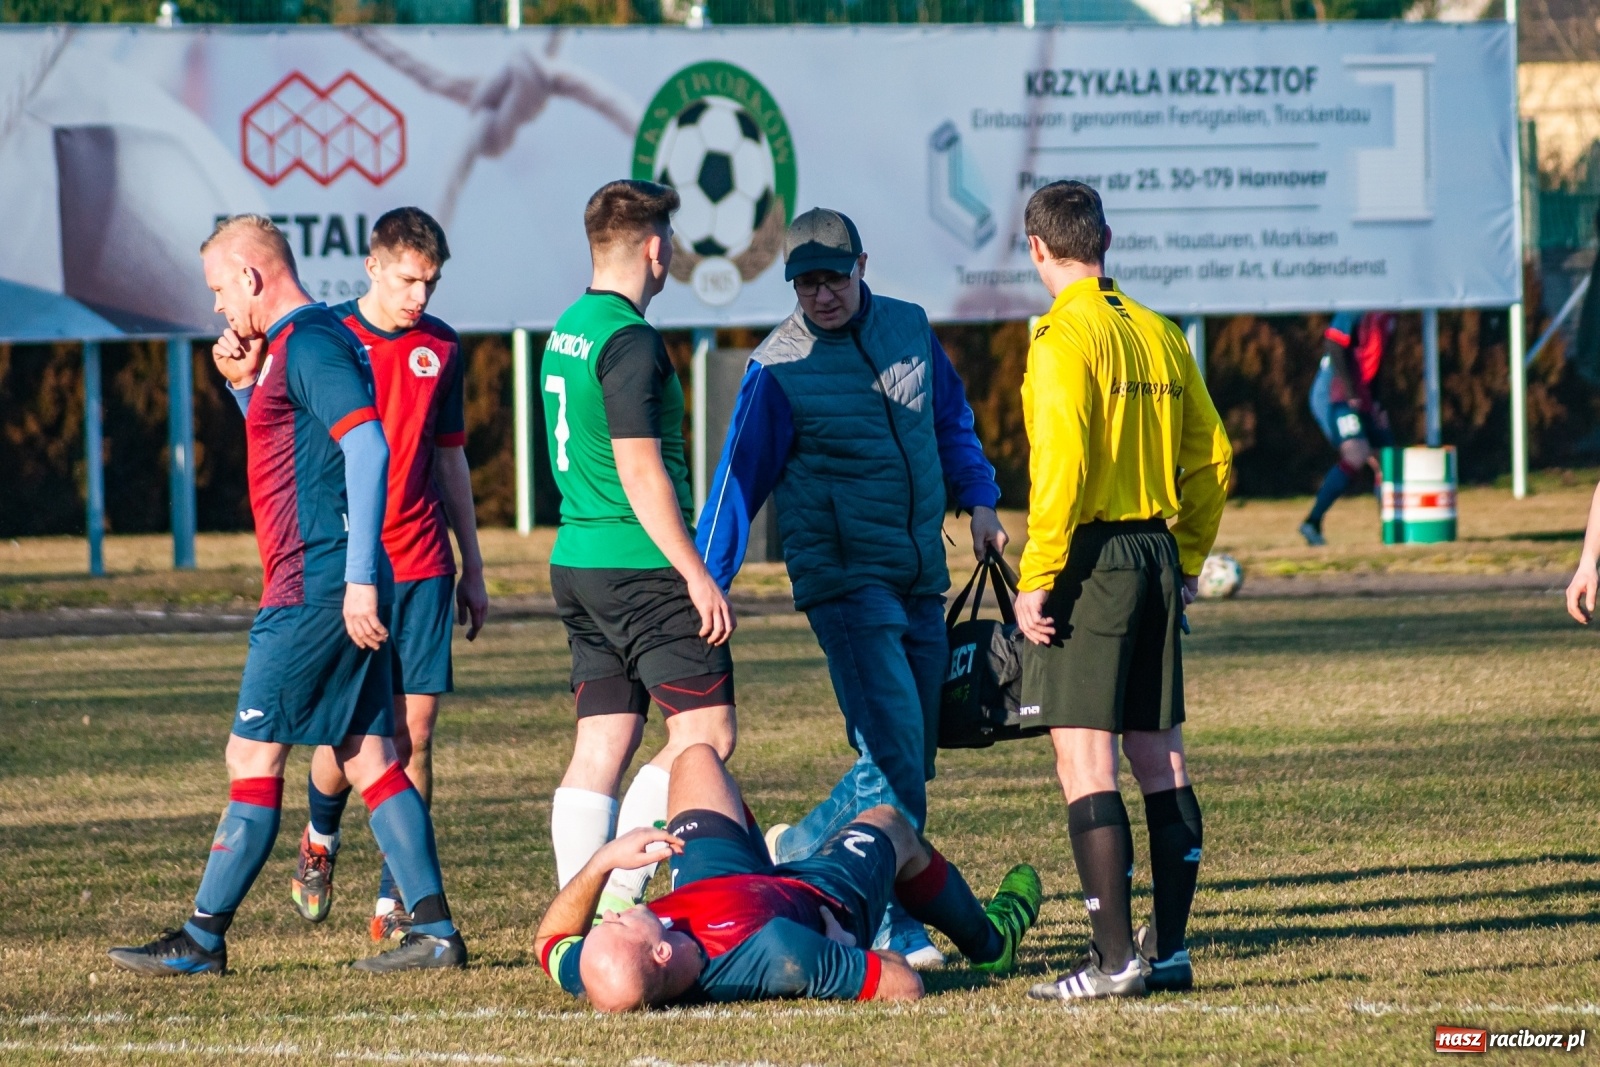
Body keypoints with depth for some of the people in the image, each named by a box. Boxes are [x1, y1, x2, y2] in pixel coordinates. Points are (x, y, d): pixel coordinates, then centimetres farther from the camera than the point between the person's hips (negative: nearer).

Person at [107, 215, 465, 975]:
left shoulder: (309, 344, -13)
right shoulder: (291, 347, 18)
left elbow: (367, 449, -22)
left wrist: (360, 578, -25)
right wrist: (244, 385, 15)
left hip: (313, 591, -10)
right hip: (343, 590, 10)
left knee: (253, 755, -5)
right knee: (367, 756, 7)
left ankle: (202, 938, -1)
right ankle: (434, 927, 3)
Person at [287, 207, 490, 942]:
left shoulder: (440, 349, 10)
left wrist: (472, 568, 18)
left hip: (422, 568, 3)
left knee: (416, 729, -3)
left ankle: (395, 902, 4)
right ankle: (320, 837, 29)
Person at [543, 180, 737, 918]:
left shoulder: (566, 331, 14)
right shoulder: (629, 342, -15)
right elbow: (640, 471, -18)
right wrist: (698, 574, -15)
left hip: (576, 562, 9)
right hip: (638, 565, -9)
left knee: (602, 742, 8)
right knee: (706, 730, -6)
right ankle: (618, 890, -12)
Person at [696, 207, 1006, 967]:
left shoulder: (909, 329, 8)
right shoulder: (780, 370, -7)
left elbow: (951, 418, 23)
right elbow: (739, 482, -5)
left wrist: (977, 499, 12)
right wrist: (705, 587, -9)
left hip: (921, 576, 6)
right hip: (845, 579, -6)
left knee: (911, 763, 6)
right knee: (894, 761, -17)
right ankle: (891, 924, -5)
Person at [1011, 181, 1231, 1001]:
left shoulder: (1065, 338, -11)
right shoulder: (1160, 334, 11)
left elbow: (1062, 466, -19)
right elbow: (1212, 457, 14)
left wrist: (1036, 579, -15)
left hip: (1089, 559, -7)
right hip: (1155, 554, 7)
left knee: (1084, 759, -6)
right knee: (1160, 760, 11)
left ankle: (1116, 956, -10)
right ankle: (1169, 950, 14)